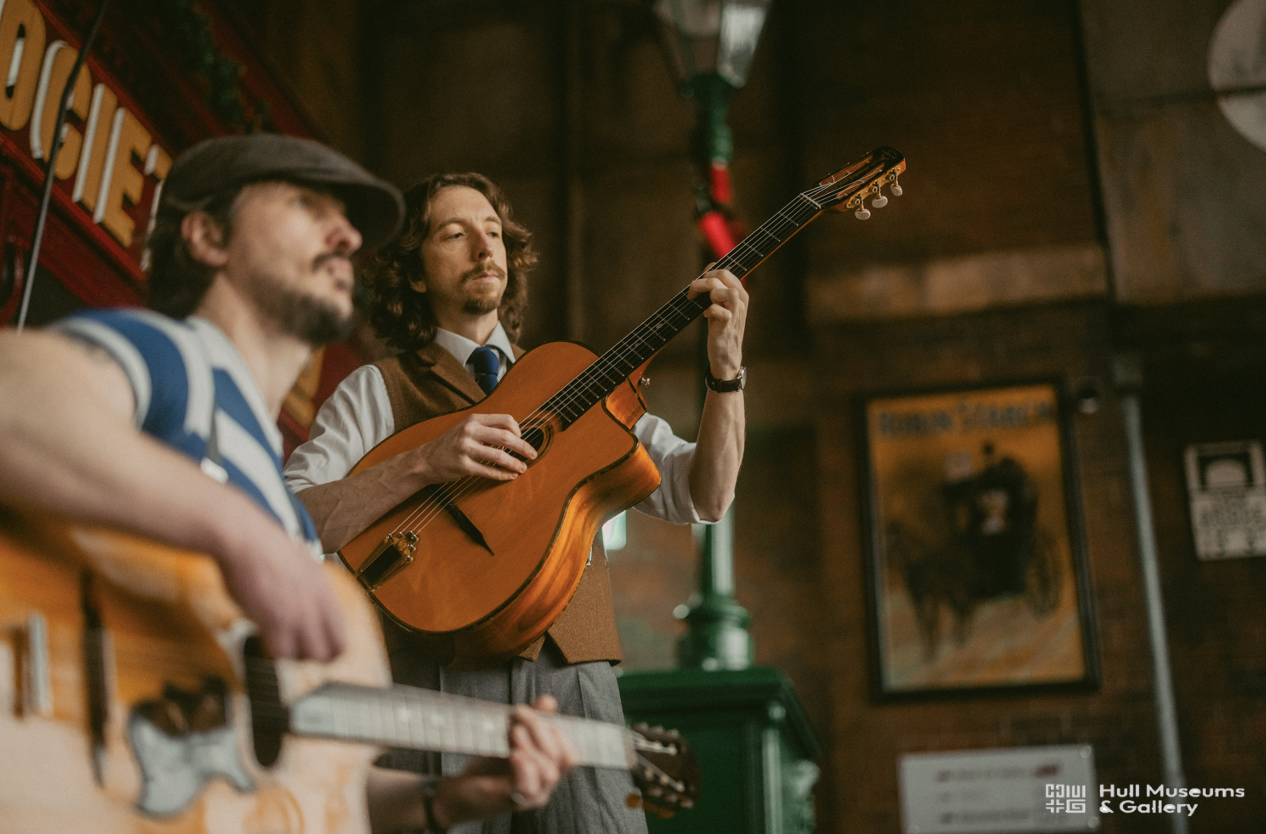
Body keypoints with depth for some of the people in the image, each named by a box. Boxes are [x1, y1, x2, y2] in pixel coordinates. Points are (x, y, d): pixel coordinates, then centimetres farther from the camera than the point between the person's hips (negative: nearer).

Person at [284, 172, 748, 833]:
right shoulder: (378, 390, 9)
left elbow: (702, 497, 9)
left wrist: (726, 370, -5)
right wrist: (424, 464, -16)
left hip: (574, 677, 3)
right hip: (440, 674, -2)